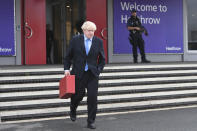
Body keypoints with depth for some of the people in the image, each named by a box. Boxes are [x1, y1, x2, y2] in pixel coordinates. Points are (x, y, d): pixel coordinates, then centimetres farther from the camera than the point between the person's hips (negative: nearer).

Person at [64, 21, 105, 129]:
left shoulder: (98, 42, 3)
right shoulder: (75, 40, 0)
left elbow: (102, 59, 10)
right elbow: (68, 56, 6)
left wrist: (98, 70, 2)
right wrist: (66, 69, -2)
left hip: (92, 74, 1)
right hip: (78, 73, -1)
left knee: (92, 97, -4)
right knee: (78, 94, 7)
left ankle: (91, 121, 8)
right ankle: (72, 111, 41)